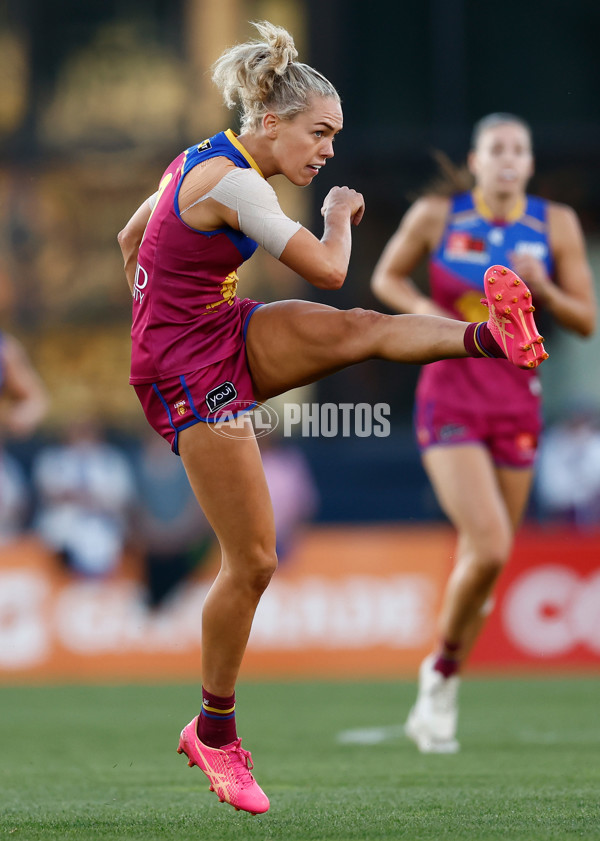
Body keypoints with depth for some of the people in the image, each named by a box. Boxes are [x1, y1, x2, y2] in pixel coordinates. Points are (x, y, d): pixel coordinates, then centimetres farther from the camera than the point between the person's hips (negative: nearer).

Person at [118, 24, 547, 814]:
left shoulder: (204, 159, 8)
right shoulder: (233, 184, -23)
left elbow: (130, 238, 21)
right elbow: (328, 269, -21)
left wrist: (156, 319, 29)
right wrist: (341, 216, 0)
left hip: (227, 337, 10)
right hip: (191, 373, -10)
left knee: (360, 329, -17)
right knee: (253, 561, -7)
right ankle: (213, 732, 6)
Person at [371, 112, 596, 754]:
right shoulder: (437, 214, -5)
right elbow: (385, 276, 9)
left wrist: (542, 288, -17)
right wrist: (423, 310, -11)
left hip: (516, 405, 4)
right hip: (449, 403, -3)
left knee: (481, 562, 9)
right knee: (491, 548, -20)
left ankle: (435, 702, 28)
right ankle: (440, 669, 5)